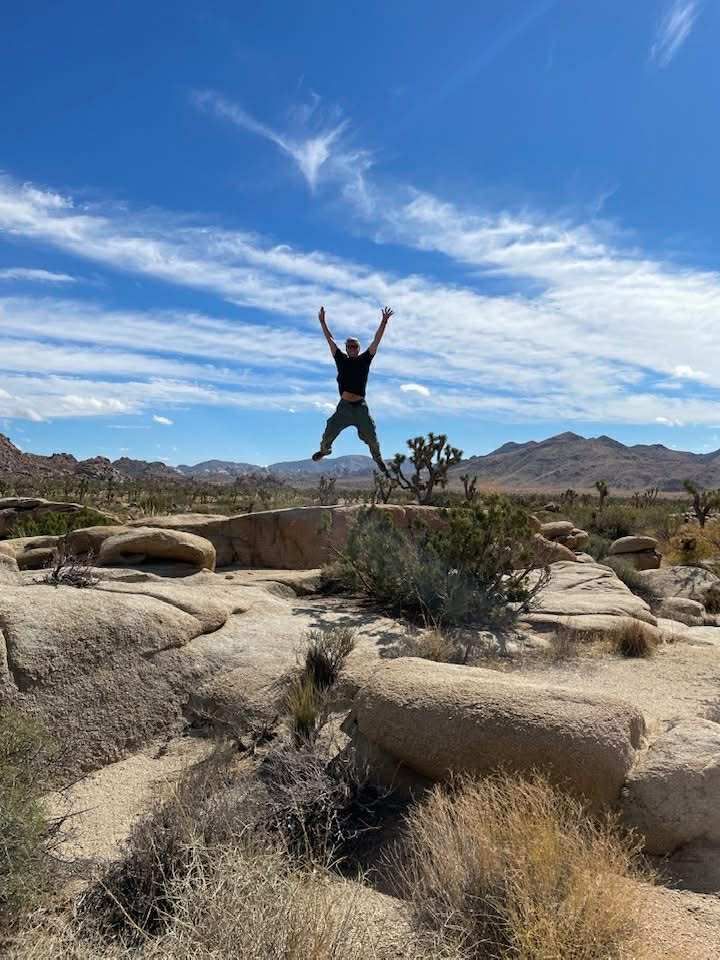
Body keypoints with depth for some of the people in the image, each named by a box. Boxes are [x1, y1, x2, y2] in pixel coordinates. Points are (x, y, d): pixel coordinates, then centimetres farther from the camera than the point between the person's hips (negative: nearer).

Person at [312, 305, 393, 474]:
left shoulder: (364, 359, 3)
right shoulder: (342, 359, 5)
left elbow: (376, 341, -1)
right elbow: (330, 340, 6)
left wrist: (384, 322, -6)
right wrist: (322, 322, 4)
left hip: (360, 406, -1)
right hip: (344, 406, 1)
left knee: (371, 437, 3)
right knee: (329, 433, 5)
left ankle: (378, 458, 26)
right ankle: (324, 449, 36)